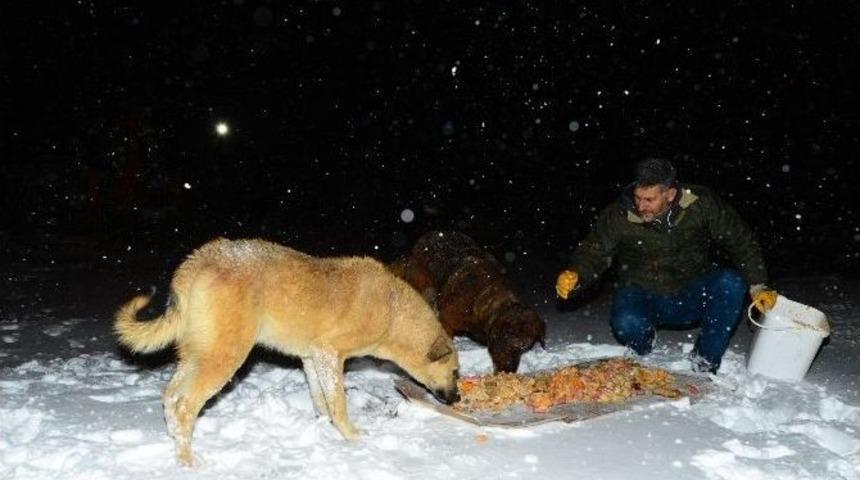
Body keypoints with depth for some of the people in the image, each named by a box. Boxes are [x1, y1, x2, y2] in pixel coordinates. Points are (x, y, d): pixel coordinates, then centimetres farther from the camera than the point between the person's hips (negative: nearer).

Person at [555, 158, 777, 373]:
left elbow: (742, 242, -3)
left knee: (731, 283, -27)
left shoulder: (701, 204, -13)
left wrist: (757, 286, -9)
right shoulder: (618, 215, -16)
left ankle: (704, 361, -10)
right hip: (643, 296, -1)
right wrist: (575, 276, -32)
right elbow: (593, 253, -11)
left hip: (692, 299, 2)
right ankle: (646, 358, 6)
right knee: (626, 325, -34)